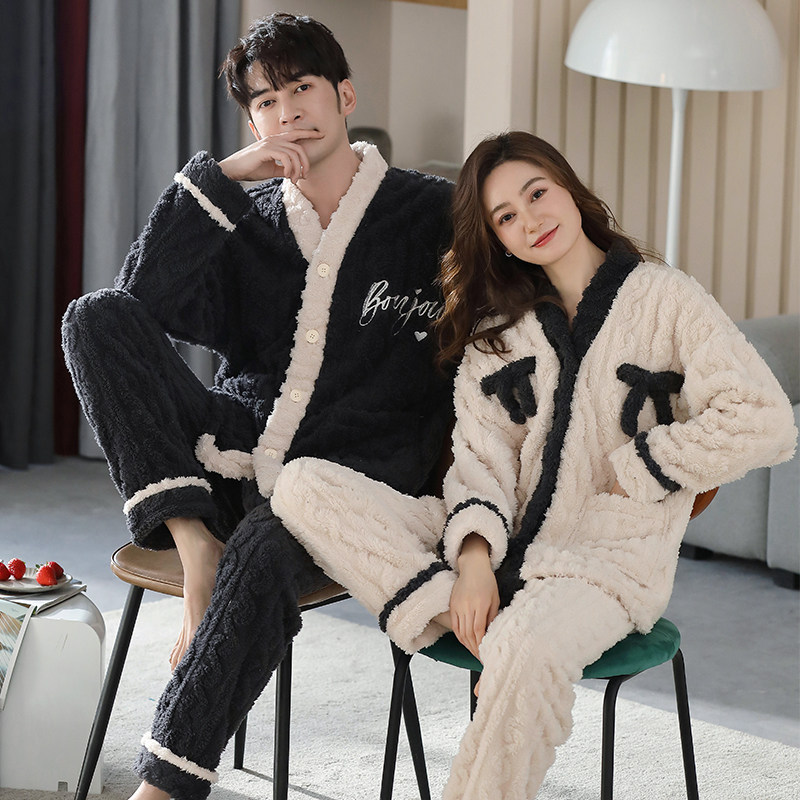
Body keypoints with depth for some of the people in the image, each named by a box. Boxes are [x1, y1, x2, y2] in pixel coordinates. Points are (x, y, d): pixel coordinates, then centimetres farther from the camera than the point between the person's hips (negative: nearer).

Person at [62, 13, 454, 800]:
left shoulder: (433, 214, 6)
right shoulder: (249, 219, 15)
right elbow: (143, 298, -2)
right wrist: (220, 175, -7)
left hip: (350, 475, -4)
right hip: (237, 448, 4)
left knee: (263, 550, -38)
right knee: (97, 316, -15)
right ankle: (194, 543, -25)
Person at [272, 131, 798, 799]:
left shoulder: (664, 298, 1)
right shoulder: (496, 328, 15)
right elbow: (482, 455, 3)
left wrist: (631, 469, -6)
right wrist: (473, 556, -16)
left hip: (607, 563, -5)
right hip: (502, 547, 5)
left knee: (529, 651, -41)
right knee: (302, 485, -14)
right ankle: (466, 622, -21)